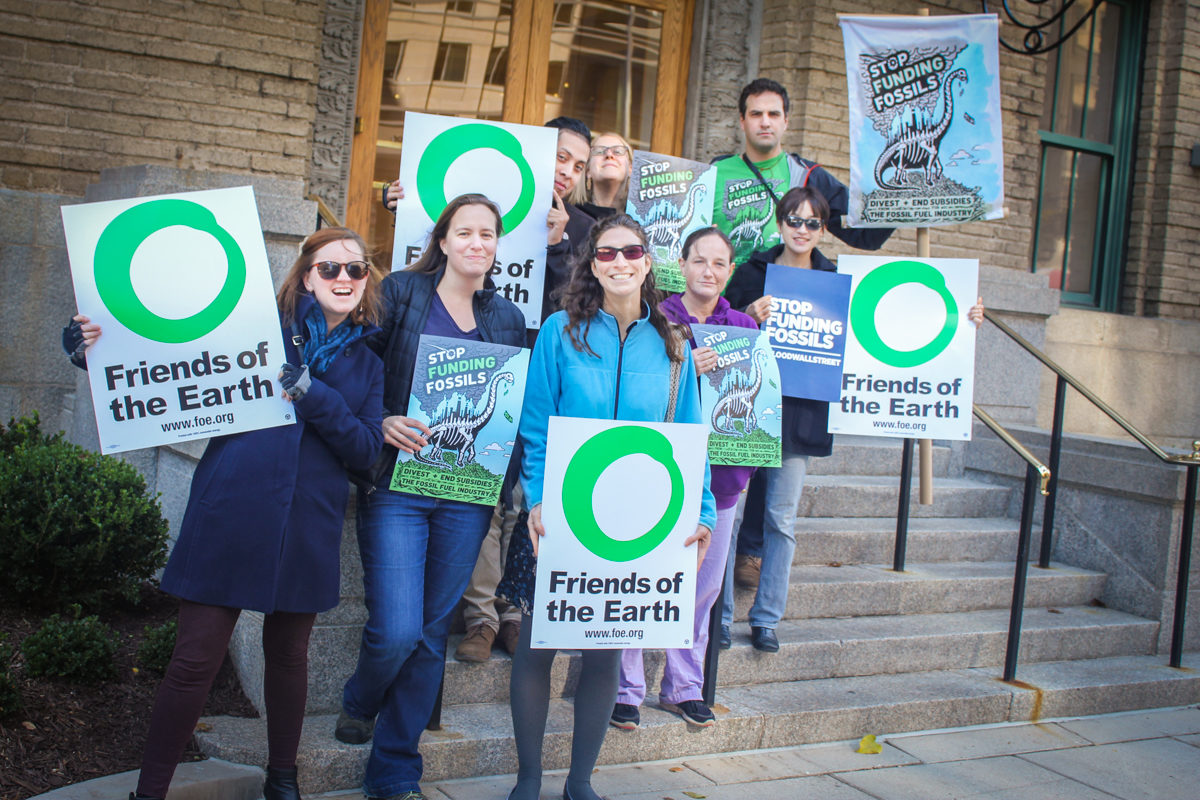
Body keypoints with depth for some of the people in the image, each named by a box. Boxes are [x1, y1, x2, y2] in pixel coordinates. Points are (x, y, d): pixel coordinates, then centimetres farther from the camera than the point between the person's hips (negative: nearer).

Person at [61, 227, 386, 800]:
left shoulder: (368, 364, 10)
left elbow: (367, 450, 0)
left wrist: (313, 395, -15)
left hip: (307, 529, 3)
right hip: (231, 515, -3)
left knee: (288, 656, 16)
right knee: (194, 661, -1)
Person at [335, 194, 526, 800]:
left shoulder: (508, 319, 12)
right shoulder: (400, 292, 2)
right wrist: (382, 423, -19)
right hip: (398, 483, -3)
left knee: (432, 635, 8)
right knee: (396, 630, -12)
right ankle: (359, 704, 26)